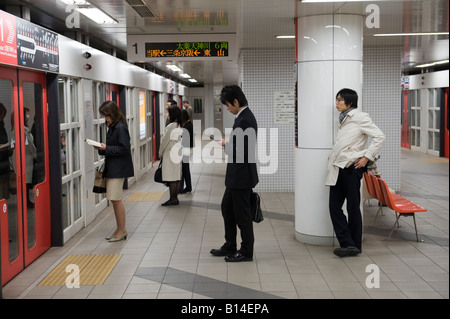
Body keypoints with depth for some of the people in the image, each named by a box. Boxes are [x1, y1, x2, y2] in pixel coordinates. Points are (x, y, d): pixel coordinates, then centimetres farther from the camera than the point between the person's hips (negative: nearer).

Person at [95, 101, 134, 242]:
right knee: (115, 199, 13)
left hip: (118, 169, -9)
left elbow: (124, 149, -19)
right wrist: (102, 148, 2)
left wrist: (106, 148, -17)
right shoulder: (112, 127, 14)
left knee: (116, 199, -5)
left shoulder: (121, 128, -15)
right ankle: (119, 229, 22)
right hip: (112, 168, 9)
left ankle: (122, 231, 5)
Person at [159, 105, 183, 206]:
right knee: (177, 177, 9)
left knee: (171, 178, -4)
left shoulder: (170, 126, -16)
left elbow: (165, 141, -10)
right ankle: (175, 198, 14)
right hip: (178, 154, 9)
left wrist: (160, 153, 3)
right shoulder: (179, 126, 9)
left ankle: (172, 199, -1)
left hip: (170, 154, -9)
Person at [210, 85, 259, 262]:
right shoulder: (244, 116, 11)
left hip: (242, 176, -11)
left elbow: (241, 150, -25)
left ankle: (246, 252, 15)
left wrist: (226, 146, -9)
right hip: (236, 175, 11)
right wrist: (228, 145, 6)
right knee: (227, 207, 19)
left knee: (242, 214, 1)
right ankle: (230, 246, 30)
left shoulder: (245, 120, -21)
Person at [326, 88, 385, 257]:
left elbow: (379, 137, -11)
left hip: (351, 167, -8)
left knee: (353, 207, 1)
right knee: (334, 206, 2)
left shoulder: (360, 117, -7)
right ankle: (347, 244, 4)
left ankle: (354, 245, 12)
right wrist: (333, 162, 13)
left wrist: (367, 157, -13)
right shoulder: (343, 119, 17)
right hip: (338, 168, 8)